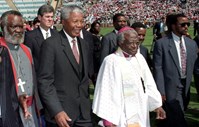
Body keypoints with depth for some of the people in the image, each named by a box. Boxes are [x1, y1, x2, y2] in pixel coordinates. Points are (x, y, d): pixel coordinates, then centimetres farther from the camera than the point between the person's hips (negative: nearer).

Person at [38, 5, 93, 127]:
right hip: (61, 112, -5)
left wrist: (87, 104, 12)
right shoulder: (51, 44, -10)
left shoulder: (84, 44, 10)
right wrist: (56, 111, -20)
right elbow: (45, 81, -14)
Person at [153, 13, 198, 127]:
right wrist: (161, 91, -13)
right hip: (171, 88, -5)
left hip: (186, 88, 5)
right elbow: (158, 68, -10)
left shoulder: (192, 44, 9)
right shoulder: (161, 43, -8)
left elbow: (194, 66, 13)